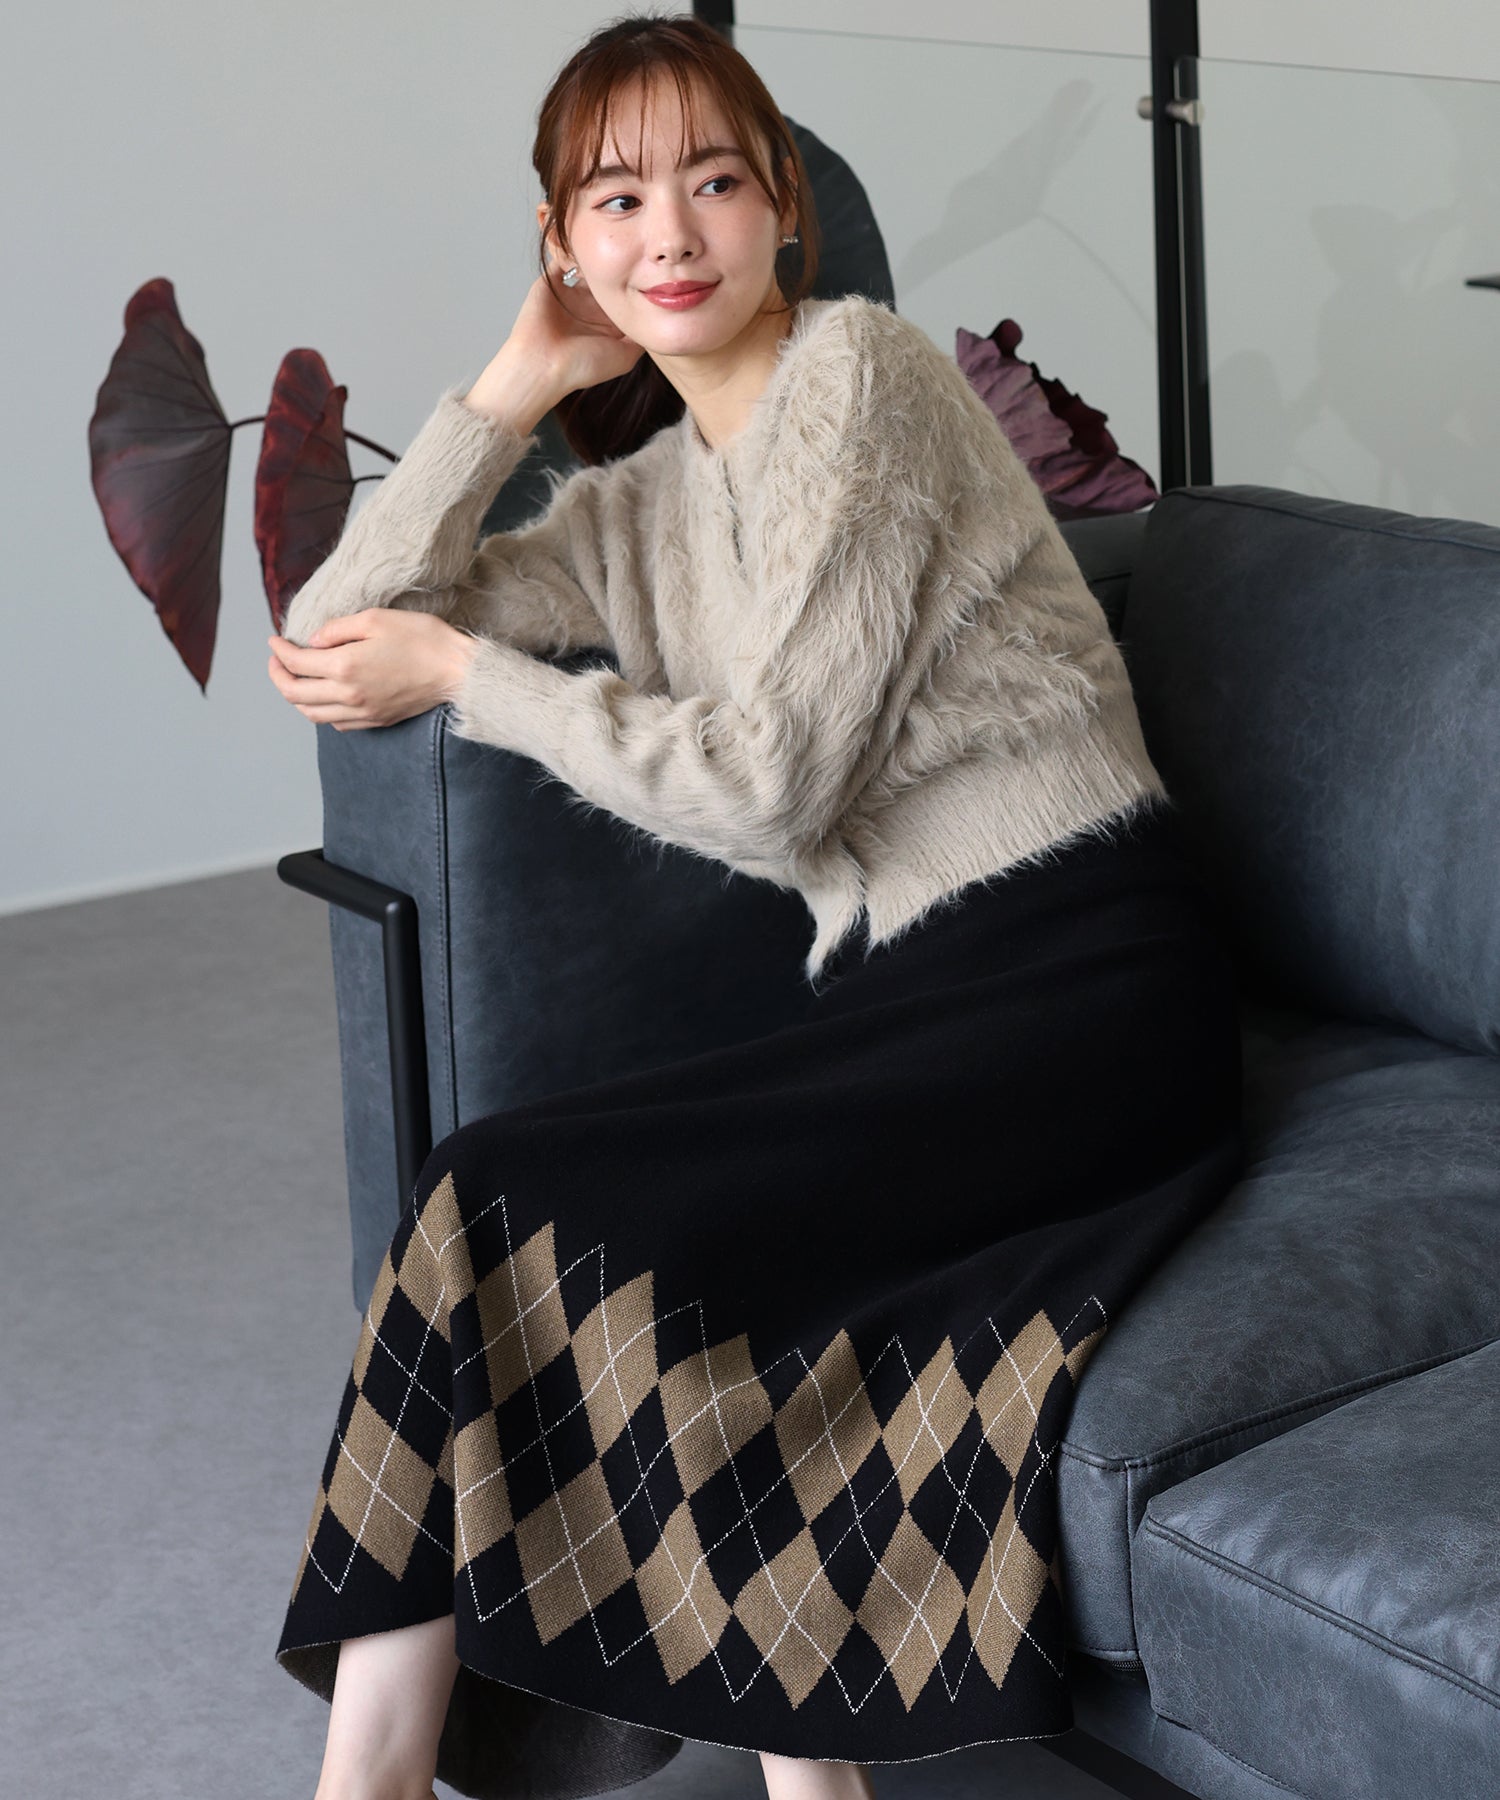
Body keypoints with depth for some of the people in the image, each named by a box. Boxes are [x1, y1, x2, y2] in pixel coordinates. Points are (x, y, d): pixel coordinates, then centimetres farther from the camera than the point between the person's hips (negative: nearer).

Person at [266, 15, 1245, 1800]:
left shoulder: (860, 367, -6)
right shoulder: (635, 503, 17)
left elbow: (770, 778, -13)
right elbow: (328, 648, 12)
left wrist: (465, 670, -5)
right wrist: (513, 387, 8)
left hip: (1081, 979, -7)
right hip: (900, 997, 7)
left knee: (528, 1203, -21)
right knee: (501, 1214, -18)